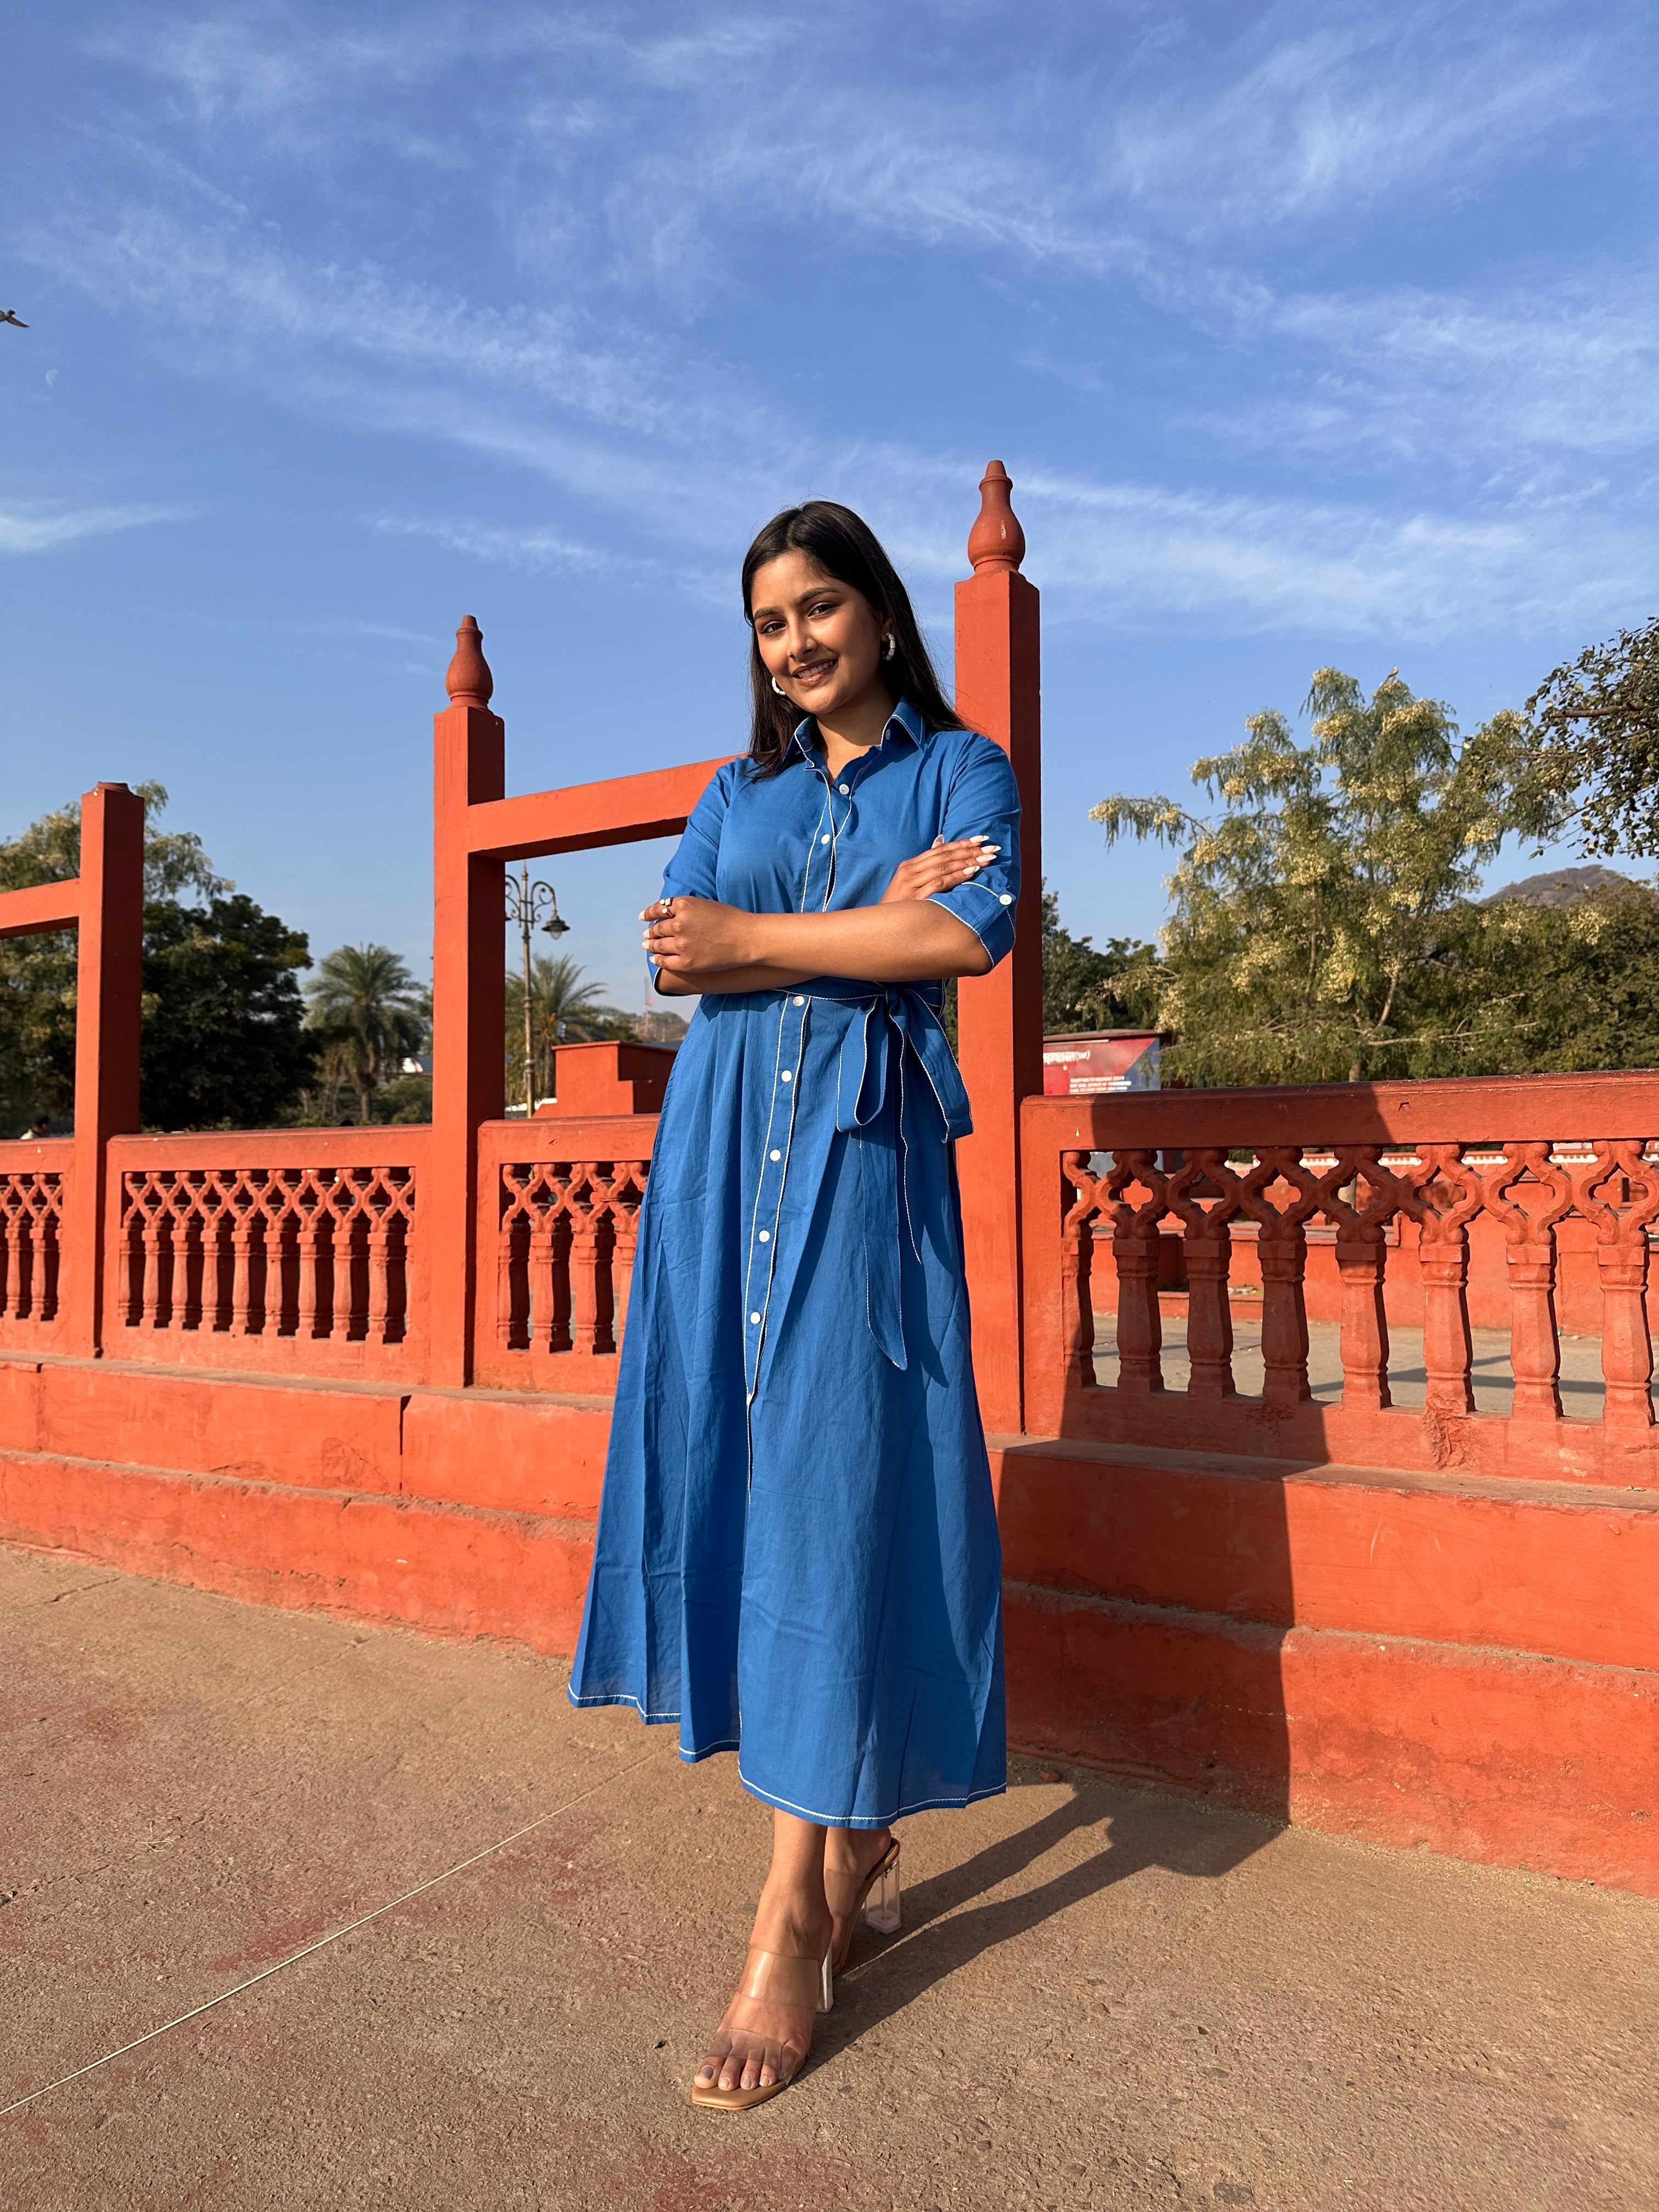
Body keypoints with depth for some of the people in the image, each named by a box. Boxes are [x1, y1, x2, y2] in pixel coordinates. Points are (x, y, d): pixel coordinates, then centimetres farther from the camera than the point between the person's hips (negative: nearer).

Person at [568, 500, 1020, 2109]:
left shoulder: (958, 766, 10)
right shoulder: (739, 788, 19)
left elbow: (974, 934, -10)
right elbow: (675, 949, 2)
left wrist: (759, 939, -8)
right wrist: (871, 918, -8)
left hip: (863, 1148, -4)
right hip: (728, 1145, 4)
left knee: (832, 1474, -8)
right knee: (740, 1463, 2)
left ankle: (794, 1906, -1)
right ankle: (853, 1830, 19)